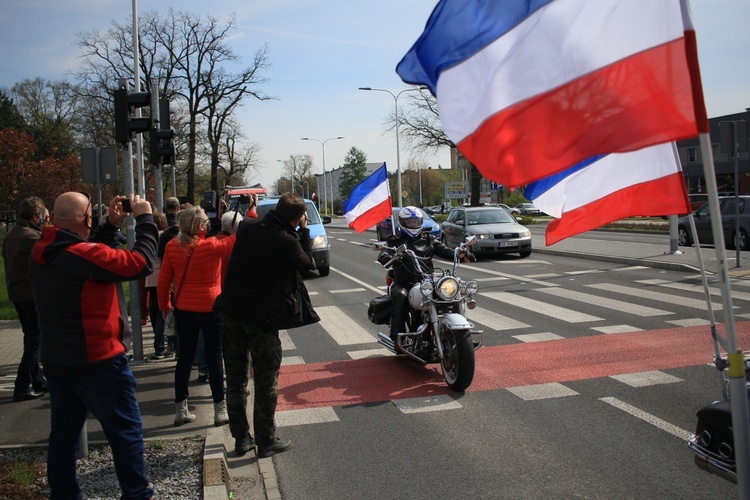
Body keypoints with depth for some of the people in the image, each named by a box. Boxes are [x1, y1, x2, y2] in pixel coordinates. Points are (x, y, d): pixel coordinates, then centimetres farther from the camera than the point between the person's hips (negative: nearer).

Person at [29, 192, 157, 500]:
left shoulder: (42, 253, 3)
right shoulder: (84, 254, -23)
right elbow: (141, 263, -21)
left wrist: (111, 225, 9)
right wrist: (144, 218, -11)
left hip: (56, 360, 8)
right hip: (96, 361, -8)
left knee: (63, 434, 16)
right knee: (126, 431, 5)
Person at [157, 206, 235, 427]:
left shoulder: (172, 247, -5)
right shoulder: (211, 246, -18)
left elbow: (163, 281, 1)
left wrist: (164, 305, 15)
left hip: (183, 310, 4)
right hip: (210, 308, -4)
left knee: (184, 358, 12)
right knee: (214, 358, 5)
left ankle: (181, 409, 19)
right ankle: (220, 410, 11)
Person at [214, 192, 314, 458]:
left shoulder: (246, 226, -2)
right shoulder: (287, 242, -18)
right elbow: (308, 264, -1)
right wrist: (304, 231, 3)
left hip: (230, 311, 6)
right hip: (261, 316, -6)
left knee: (235, 378, 14)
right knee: (266, 381, 8)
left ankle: (241, 438, 22)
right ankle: (266, 441, 15)